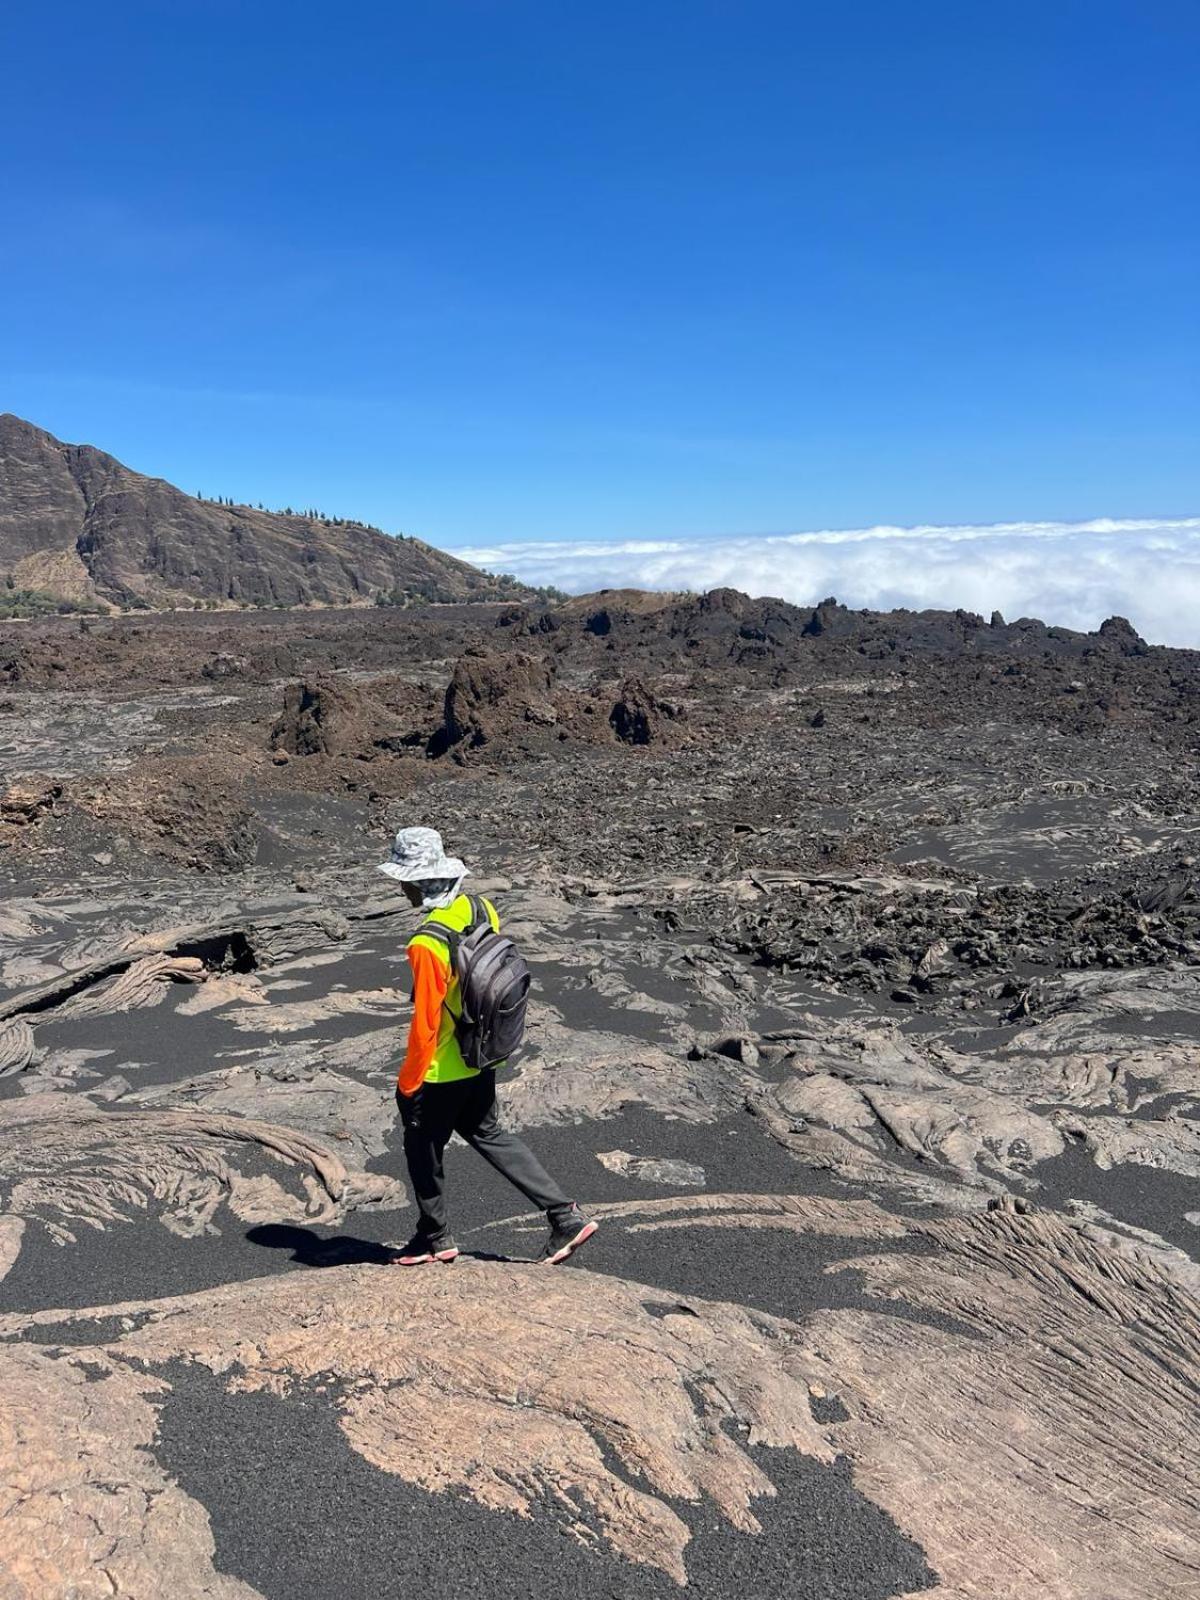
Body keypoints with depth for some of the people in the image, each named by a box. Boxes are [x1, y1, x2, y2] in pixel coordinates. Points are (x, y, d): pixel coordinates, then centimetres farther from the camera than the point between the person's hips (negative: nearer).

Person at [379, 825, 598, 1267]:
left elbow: (424, 1023, -23)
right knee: (487, 1134, 24)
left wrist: (407, 1085, -10)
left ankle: (435, 1239, 37)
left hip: (442, 1073, -8)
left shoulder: (427, 945, -30)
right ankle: (565, 1216, 22)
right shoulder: (482, 910, -6)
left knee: (422, 1149, 16)